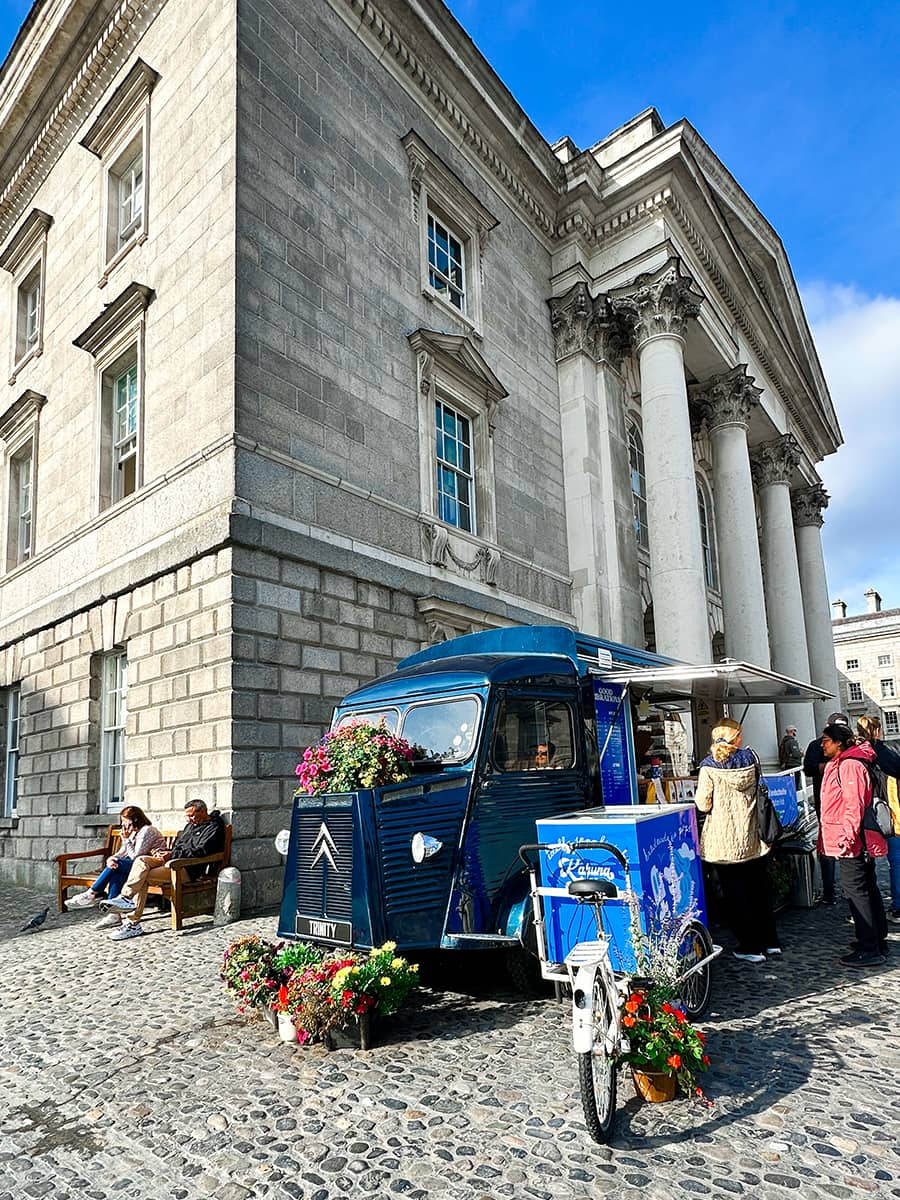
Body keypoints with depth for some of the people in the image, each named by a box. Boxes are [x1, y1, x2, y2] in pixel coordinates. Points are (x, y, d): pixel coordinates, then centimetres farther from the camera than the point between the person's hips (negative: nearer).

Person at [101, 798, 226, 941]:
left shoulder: (213, 827, -2)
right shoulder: (191, 825, 27)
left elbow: (200, 851, -14)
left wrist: (172, 854, -14)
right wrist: (166, 852, 6)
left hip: (190, 868, -8)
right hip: (174, 861, 8)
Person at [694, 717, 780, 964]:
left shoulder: (710, 765, -12)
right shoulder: (750, 758, -1)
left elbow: (703, 804, -12)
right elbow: (758, 790, 10)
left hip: (723, 840, -4)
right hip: (752, 839, 4)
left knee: (735, 894, 6)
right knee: (759, 889, 18)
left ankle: (751, 947, 13)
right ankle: (771, 943, 26)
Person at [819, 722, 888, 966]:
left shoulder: (849, 766, -18)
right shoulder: (838, 765, 16)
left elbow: (854, 805, -24)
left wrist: (847, 837, -25)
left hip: (852, 842, -11)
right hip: (861, 841, 11)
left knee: (855, 890, -6)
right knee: (868, 889, 16)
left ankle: (869, 950, -1)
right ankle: (878, 941, 26)